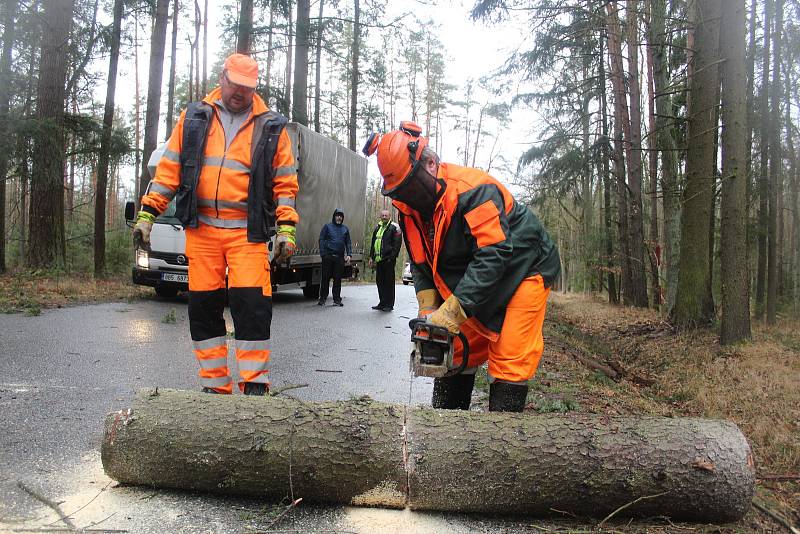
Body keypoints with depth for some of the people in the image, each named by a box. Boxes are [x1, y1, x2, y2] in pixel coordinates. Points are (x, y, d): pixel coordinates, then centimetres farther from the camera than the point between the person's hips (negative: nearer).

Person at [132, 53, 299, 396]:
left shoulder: (271, 126, 7)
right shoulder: (194, 118, 12)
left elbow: (285, 183, 5)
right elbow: (168, 169, 11)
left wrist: (286, 229, -5)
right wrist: (146, 214, 5)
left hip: (247, 231, -2)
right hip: (201, 229, 3)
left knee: (252, 305, -10)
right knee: (203, 306, 4)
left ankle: (254, 385, 0)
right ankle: (215, 385, 15)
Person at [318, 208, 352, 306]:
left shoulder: (345, 229, 15)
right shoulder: (327, 227, 6)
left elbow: (348, 243, 15)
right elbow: (321, 240, 2)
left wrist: (349, 254, 1)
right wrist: (323, 253, -9)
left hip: (340, 257, 3)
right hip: (328, 256, -2)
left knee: (338, 279, 5)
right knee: (325, 277, 1)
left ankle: (337, 299, 12)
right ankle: (322, 298, 9)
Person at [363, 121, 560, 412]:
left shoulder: (472, 188, -30)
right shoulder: (409, 208, -4)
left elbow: (495, 252, -35)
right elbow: (421, 264, 4)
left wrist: (453, 310, -36)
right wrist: (428, 311, -11)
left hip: (524, 270, -7)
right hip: (476, 283, 8)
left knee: (509, 361, -11)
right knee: (456, 349, 8)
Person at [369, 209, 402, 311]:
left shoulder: (394, 228, -3)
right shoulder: (377, 228, 19)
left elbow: (397, 244, -9)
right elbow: (373, 244, 24)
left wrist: (392, 257, -16)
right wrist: (371, 257, 16)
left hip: (388, 260, -7)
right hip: (379, 260, 7)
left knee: (389, 282, -3)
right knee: (380, 281, 9)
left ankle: (389, 304, 3)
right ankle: (382, 303, 18)